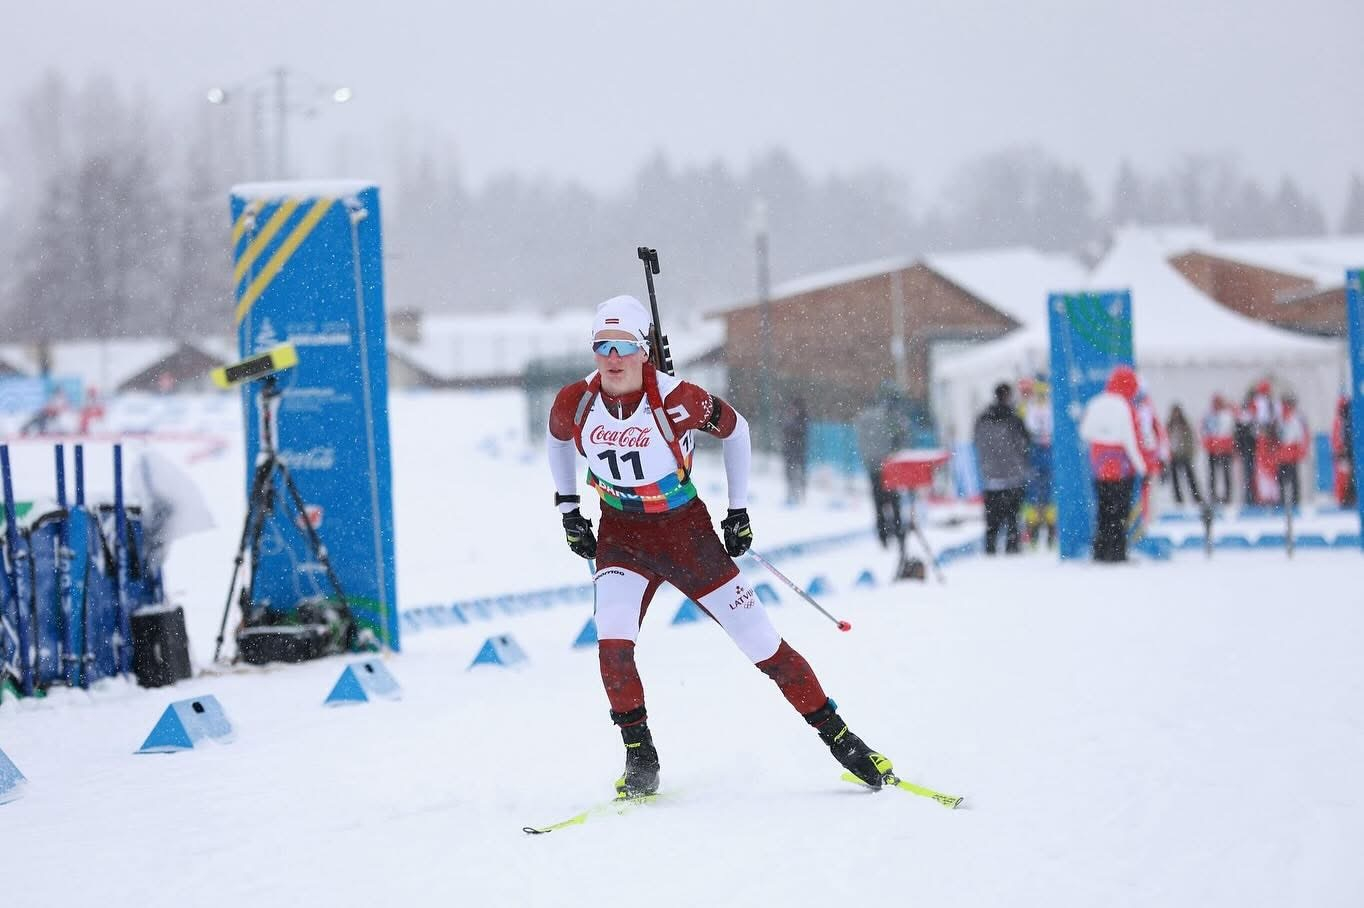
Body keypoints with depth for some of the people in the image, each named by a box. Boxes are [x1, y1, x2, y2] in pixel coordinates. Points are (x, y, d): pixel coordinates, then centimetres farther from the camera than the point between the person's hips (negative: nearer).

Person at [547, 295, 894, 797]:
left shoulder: (676, 400, -23)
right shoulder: (575, 403, -14)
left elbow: (735, 428, -3)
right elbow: (558, 438, 11)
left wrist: (739, 509, 1)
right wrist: (567, 509, 10)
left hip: (686, 530, -2)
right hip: (620, 535, 2)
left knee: (761, 642, 0)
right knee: (612, 644, -22)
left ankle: (838, 736, 15)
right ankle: (640, 760, -5)